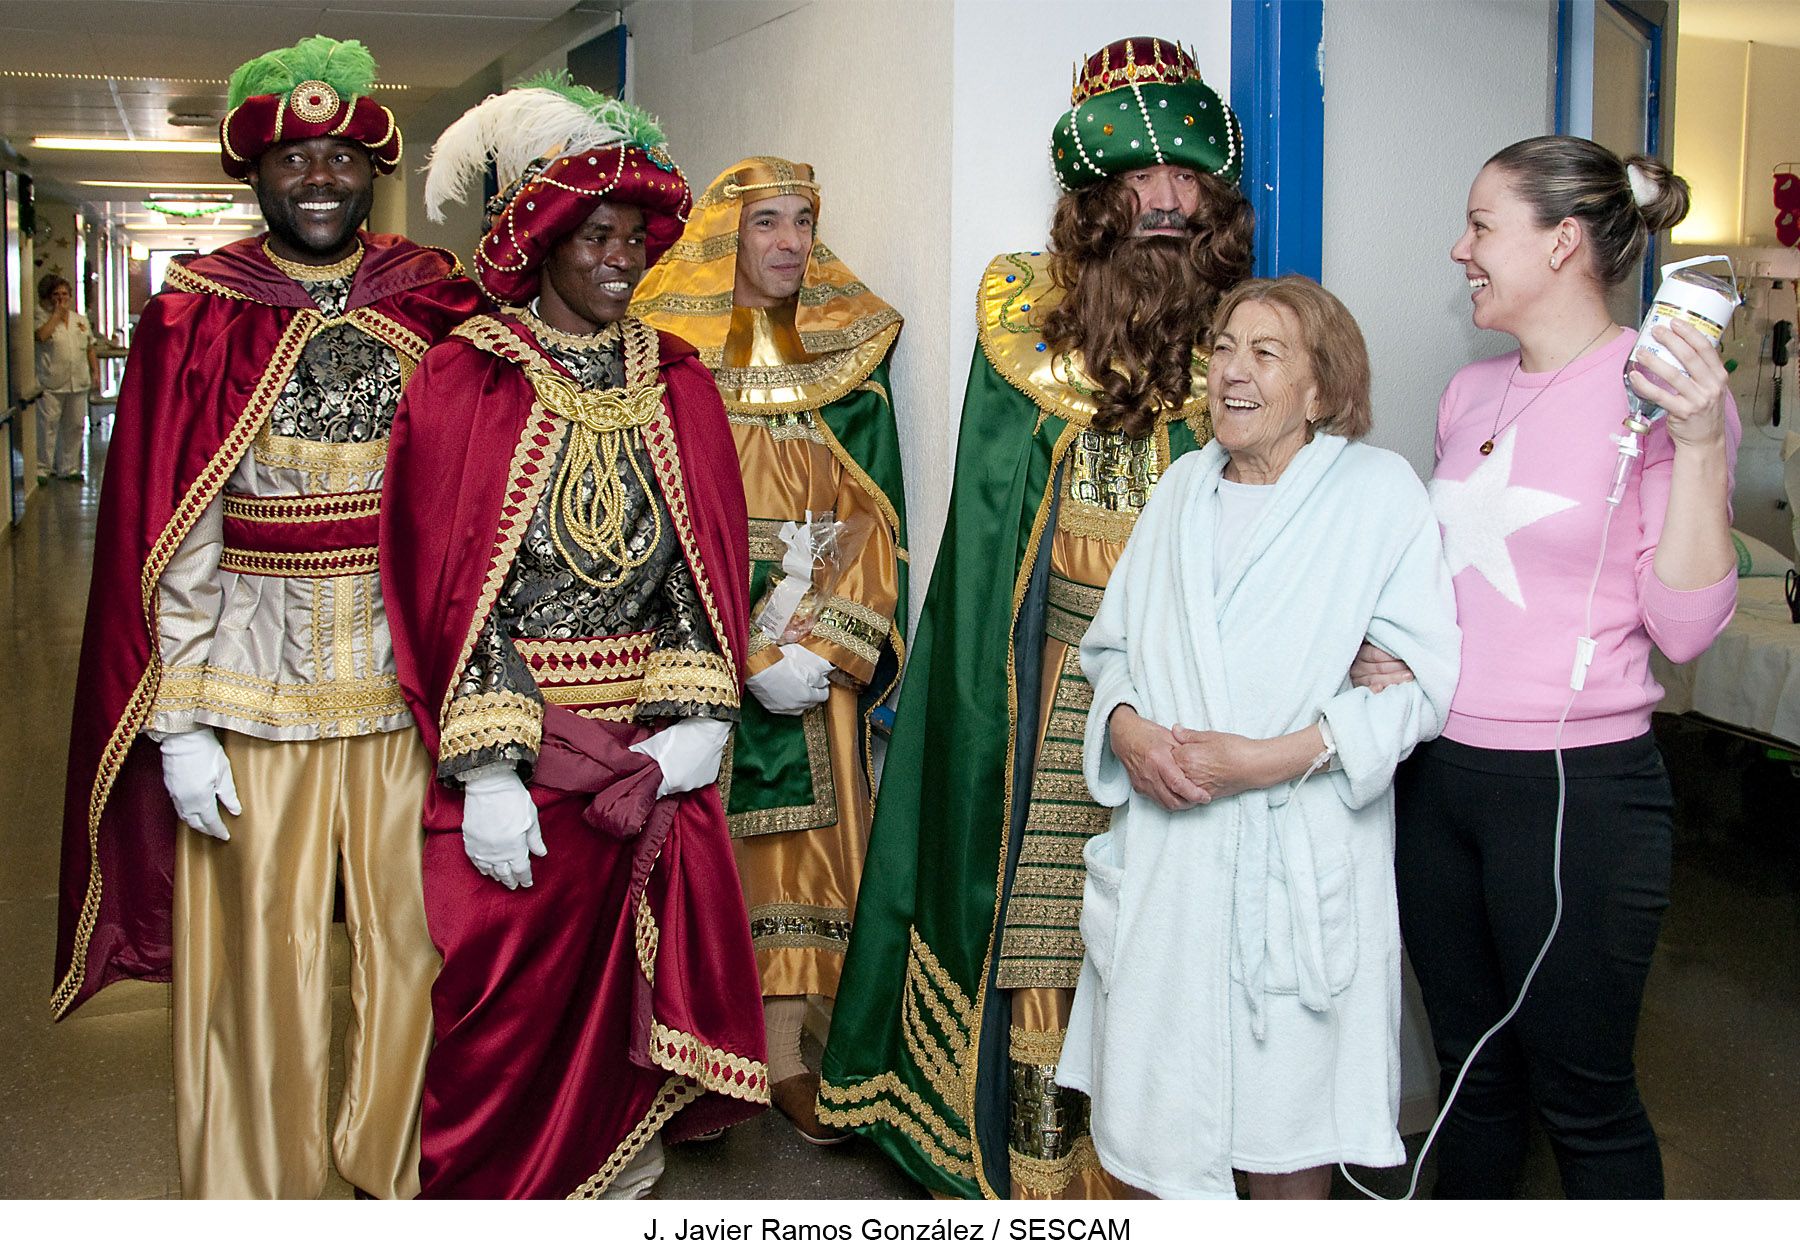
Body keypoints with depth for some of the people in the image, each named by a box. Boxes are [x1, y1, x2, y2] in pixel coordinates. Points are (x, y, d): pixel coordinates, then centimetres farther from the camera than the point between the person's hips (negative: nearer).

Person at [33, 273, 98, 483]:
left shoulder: (81, 320, 15)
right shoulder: (45, 319, 1)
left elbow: (90, 349, 20)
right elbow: (42, 336, -21)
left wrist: (95, 371, 10)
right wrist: (57, 313, -11)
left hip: (78, 384, 5)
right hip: (51, 384, -5)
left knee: (75, 426, 8)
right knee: (47, 426, -5)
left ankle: (69, 468, 18)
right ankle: (43, 469, 1)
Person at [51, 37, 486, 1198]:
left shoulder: (437, 305, 3)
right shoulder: (196, 316, 0)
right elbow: (169, 537, -2)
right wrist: (180, 723, -6)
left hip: (412, 682, 1)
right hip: (254, 688, -1)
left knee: (417, 939, 7)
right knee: (266, 959, 7)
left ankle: (408, 1174, 28)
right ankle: (264, 1192, 26)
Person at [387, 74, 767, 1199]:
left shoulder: (677, 383, 7)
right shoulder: (464, 383, -4)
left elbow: (708, 561, 5)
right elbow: (450, 585, -9)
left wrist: (696, 719, -8)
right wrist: (487, 771, -15)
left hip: (652, 746, 3)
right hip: (517, 742, -3)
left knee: (635, 989, 9)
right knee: (512, 1000, 3)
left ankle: (619, 1182, 27)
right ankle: (490, 1200, 23)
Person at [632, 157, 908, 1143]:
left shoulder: (846, 361, 9)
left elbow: (871, 514, 3)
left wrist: (825, 647, -10)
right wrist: (753, 655, -14)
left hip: (818, 652, 3)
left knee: (802, 834, 3)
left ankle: (784, 1057, 10)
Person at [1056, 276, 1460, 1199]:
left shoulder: (1380, 491, -4)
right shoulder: (1184, 485, 13)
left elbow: (1426, 682, -10)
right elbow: (1111, 644, 16)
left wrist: (1273, 757, -18)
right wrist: (1127, 727, -6)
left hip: (1300, 863, -4)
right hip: (1162, 853, 4)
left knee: (1287, 1144, 7)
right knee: (1151, 1130, 8)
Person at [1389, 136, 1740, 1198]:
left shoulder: (1662, 390, -9)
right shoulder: (1473, 393, 10)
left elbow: (1684, 627, -14)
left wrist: (1700, 445, -21)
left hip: (1576, 785, -6)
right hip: (1438, 775, 6)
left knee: (1582, 1097, 7)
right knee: (1471, 1066, 19)